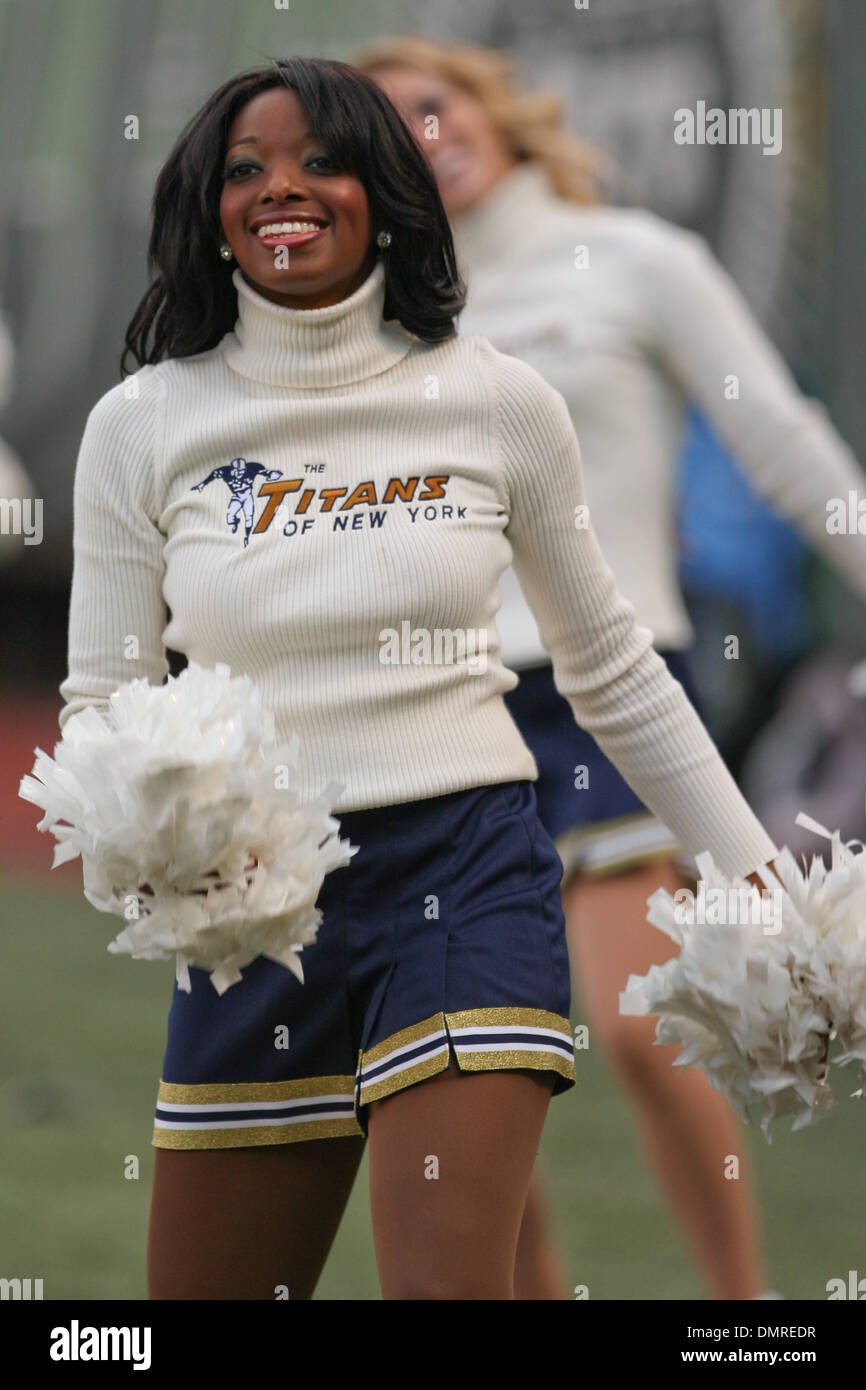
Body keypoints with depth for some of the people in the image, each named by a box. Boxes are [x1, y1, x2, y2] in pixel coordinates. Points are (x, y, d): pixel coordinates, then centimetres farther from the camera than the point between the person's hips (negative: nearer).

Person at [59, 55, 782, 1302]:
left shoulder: (499, 403, 1)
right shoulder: (143, 425, 2)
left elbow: (613, 672, 13)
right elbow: (101, 699, 6)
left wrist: (758, 875, 13)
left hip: (465, 872, -2)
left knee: (448, 1290, -20)